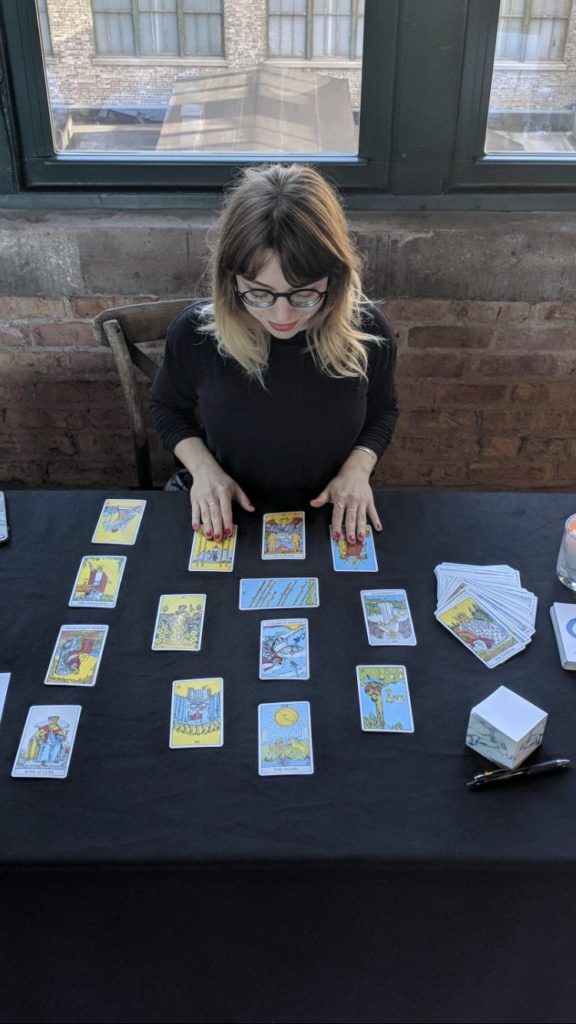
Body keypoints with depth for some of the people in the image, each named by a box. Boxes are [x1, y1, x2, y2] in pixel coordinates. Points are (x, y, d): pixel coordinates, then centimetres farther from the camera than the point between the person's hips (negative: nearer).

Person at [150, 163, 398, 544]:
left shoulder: (369, 331, -13)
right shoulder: (195, 332, -15)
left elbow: (382, 412, 7)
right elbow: (168, 407, 5)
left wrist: (357, 469, -9)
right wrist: (202, 466, -10)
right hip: (228, 518, 0)